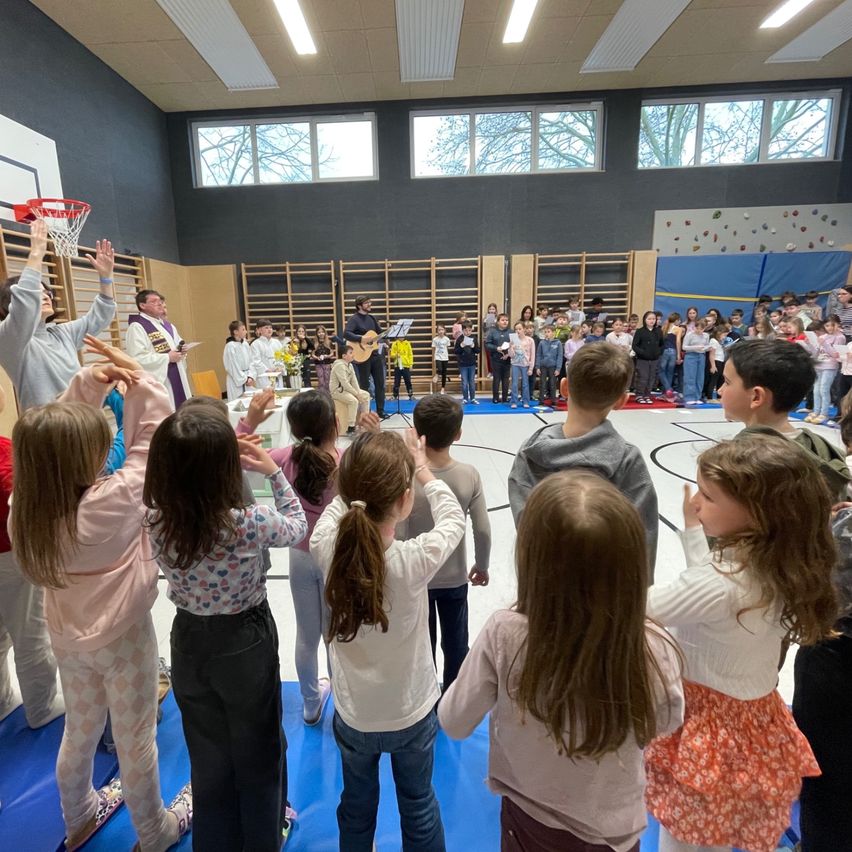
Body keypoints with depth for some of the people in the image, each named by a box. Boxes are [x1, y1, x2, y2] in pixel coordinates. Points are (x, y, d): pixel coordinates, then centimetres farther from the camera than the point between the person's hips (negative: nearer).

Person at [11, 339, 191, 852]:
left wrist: (88, 382, -17)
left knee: (80, 732, 28)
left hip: (68, 637, 6)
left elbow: (55, 434, -7)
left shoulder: (24, 508, -15)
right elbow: (151, 443, -28)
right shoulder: (115, 503, -33)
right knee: (135, 742, 16)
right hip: (124, 638, -6)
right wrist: (139, 377, -23)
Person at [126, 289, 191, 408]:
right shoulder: (136, 327, -10)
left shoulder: (167, 325, 16)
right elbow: (137, 358, -19)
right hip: (156, 383, -8)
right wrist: (167, 357, -17)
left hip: (176, 379, 9)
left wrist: (181, 351, 0)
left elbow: (178, 344, 25)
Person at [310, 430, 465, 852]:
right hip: (412, 714, -2)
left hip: (352, 716, 2)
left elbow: (338, 505, -1)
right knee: (419, 806, 27)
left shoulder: (327, 548, -25)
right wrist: (423, 469, 1)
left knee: (357, 806, 30)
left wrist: (364, 471, 1)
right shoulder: (415, 560, -31)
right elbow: (453, 519, -10)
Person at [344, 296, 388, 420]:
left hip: (375, 354, 7)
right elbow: (346, 334, -23)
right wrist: (362, 339, -30)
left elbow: (380, 333, 18)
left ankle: (380, 411, 17)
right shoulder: (354, 319, -9)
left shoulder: (371, 318, 13)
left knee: (380, 383, 8)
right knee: (365, 385, 1)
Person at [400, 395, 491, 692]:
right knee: (456, 643, 22)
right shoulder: (469, 475, -17)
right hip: (455, 578, 2)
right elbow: (483, 529, -11)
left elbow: (398, 537, -18)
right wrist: (482, 565, 7)